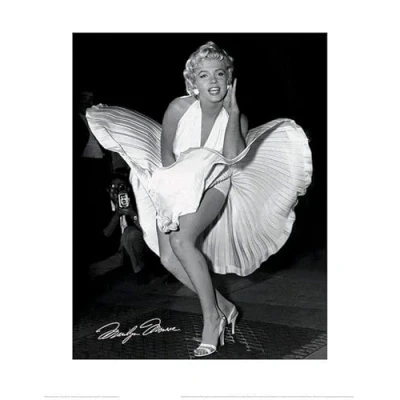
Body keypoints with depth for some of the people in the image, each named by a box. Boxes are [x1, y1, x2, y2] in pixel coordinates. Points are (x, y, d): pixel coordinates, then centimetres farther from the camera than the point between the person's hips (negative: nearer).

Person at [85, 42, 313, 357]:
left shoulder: (237, 117, -7)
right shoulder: (180, 108, -10)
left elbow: (233, 156, -24)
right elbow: (166, 154, 2)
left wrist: (232, 111, -25)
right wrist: (179, 177, -10)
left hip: (213, 184, -3)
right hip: (176, 186, 3)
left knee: (182, 240, -30)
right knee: (168, 258, -15)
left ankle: (212, 316, -17)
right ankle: (223, 306, 1)